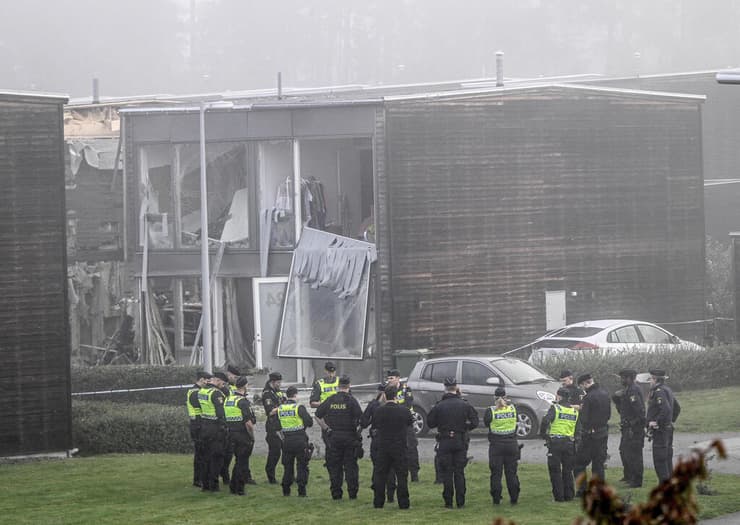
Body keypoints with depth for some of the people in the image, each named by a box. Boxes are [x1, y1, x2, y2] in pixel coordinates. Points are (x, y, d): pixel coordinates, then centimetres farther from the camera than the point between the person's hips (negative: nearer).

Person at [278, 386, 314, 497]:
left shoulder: (280, 409, 3)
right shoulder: (299, 408, -11)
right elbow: (310, 422, -10)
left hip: (287, 441, 4)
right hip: (300, 441, -4)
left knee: (287, 467, 13)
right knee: (302, 467, 3)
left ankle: (286, 491, 14)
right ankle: (301, 491, 0)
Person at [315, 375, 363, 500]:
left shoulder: (330, 400, 3)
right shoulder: (351, 400, -9)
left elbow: (318, 416, 6)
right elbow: (360, 418, -15)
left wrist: (327, 428, 10)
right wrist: (357, 429, 0)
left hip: (333, 437, 2)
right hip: (349, 437, -2)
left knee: (334, 466, 8)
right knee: (351, 466, 3)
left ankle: (336, 493, 7)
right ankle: (352, 493, 3)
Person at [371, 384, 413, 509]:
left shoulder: (378, 411, -7)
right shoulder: (404, 410, -7)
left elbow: (374, 427, 4)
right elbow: (411, 423, 9)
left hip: (382, 447, 0)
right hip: (400, 447, 0)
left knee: (380, 476, 9)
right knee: (401, 476, 5)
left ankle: (378, 502, 10)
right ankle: (403, 503, 4)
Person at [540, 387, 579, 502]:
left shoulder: (555, 408, -7)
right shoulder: (575, 411, 10)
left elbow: (545, 421, -21)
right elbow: (578, 430, 12)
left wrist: (543, 434, -7)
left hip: (555, 442, -5)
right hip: (569, 443, 5)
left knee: (555, 471, 3)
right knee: (567, 471, 14)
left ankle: (559, 496, 1)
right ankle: (569, 495, 16)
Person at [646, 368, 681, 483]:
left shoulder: (659, 392, -17)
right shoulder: (668, 390, 15)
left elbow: (666, 409, -28)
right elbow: (677, 408, 25)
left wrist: (655, 422, -21)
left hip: (660, 429, -10)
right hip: (668, 428, 10)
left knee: (659, 458, -8)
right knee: (667, 457, 14)